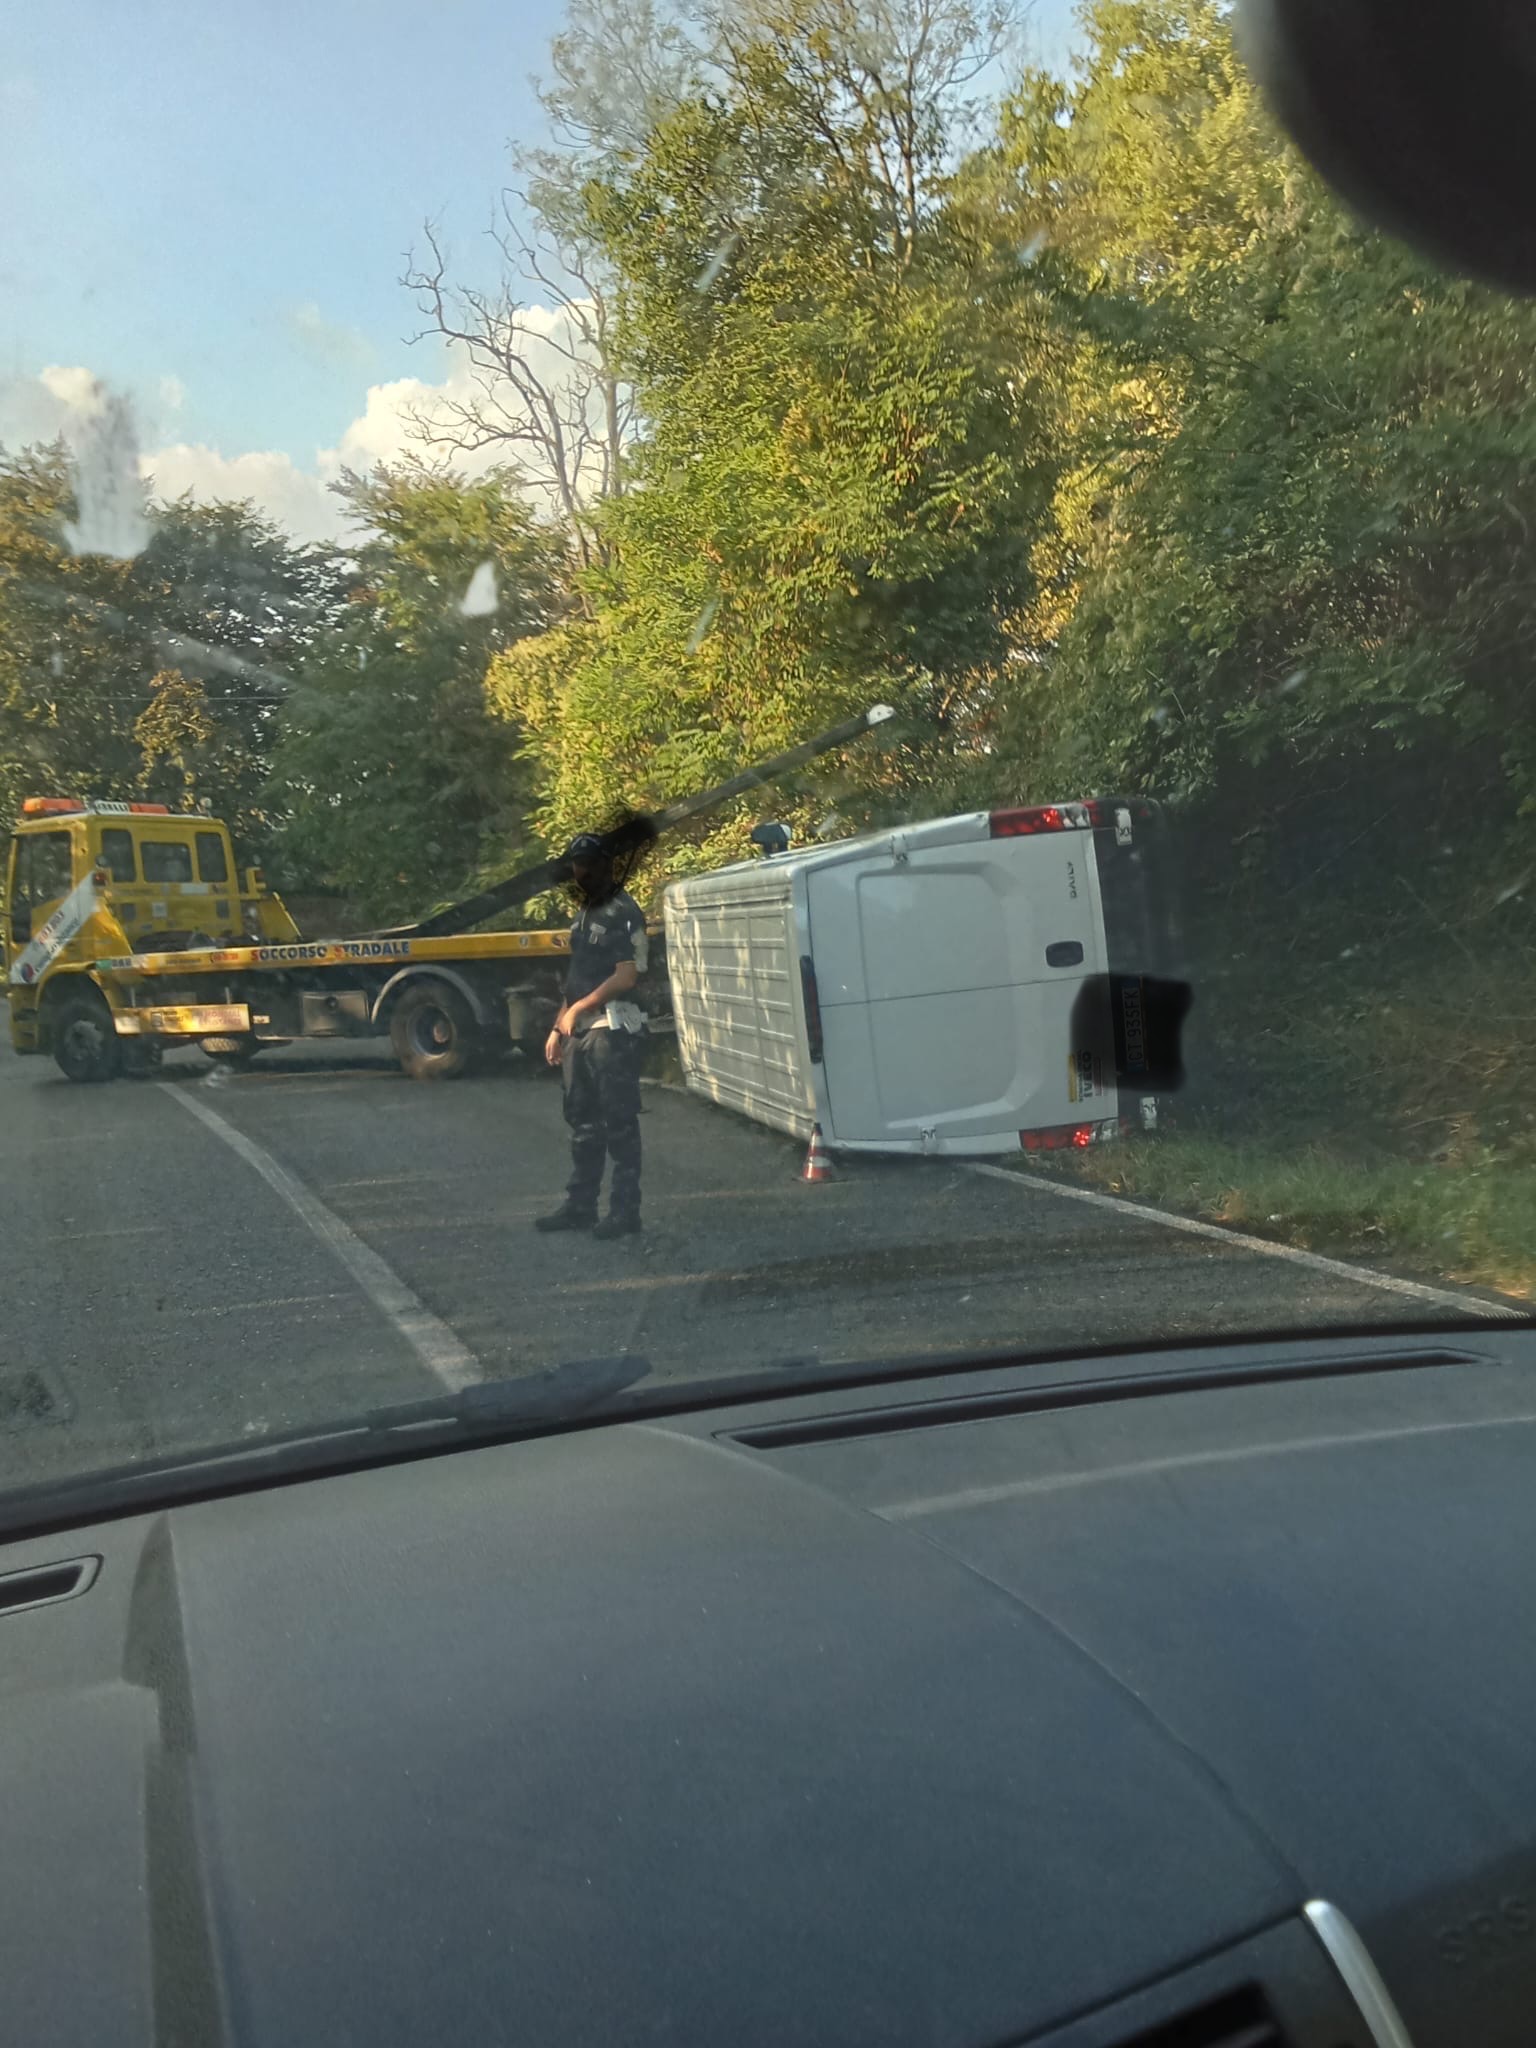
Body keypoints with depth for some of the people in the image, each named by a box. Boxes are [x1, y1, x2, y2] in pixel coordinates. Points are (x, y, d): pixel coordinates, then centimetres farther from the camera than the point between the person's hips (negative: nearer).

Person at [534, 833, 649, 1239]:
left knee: (619, 1124, -4)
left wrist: (578, 1009, -17)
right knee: (582, 1122, 13)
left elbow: (626, 978, -17)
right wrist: (559, 1027, 17)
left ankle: (625, 1211, 0)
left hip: (613, 1032, -9)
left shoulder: (622, 913, -9)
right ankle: (580, 1205, 20)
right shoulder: (585, 913, 18)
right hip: (579, 1033, 9)